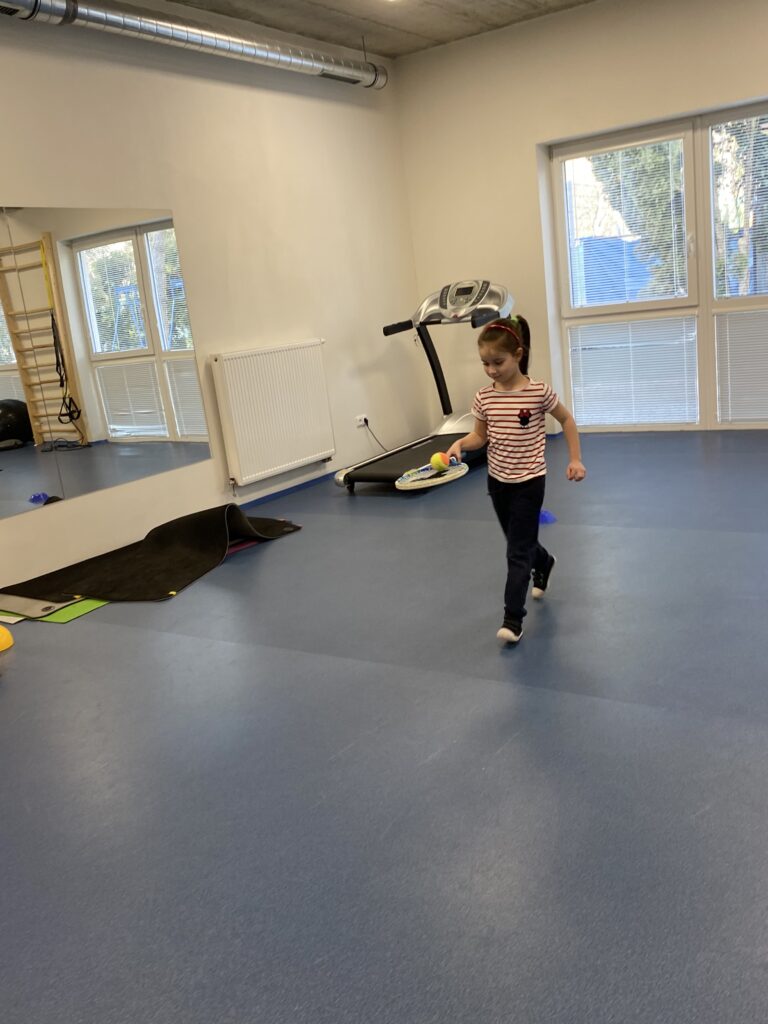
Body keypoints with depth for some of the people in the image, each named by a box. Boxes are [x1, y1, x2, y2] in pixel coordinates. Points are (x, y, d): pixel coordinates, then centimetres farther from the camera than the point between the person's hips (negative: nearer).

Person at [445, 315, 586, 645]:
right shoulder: (483, 397, -5)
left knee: (518, 551, -5)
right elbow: (480, 435, 5)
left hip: (529, 481, -5)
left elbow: (567, 420, -1)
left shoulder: (539, 391, -15)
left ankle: (513, 618, 0)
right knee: (519, 543, 22)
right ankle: (543, 562, 55)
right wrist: (460, 444, -16)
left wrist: (575, 459, -4)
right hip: (497, 480, 5)